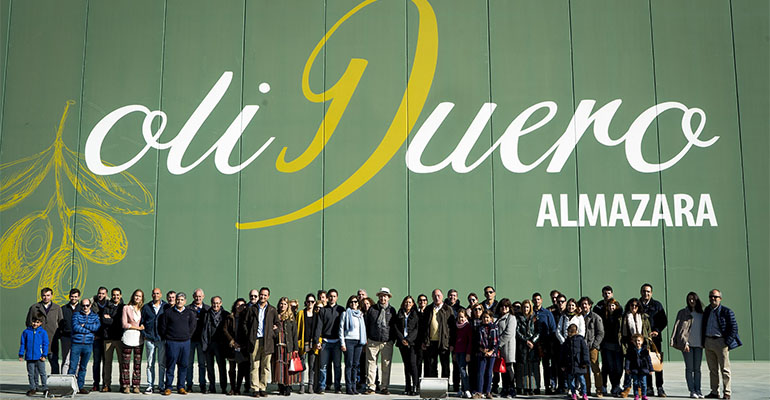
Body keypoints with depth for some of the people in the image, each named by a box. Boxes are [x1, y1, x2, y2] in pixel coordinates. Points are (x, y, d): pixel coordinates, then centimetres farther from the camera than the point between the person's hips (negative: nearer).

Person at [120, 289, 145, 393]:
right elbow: (124, 324, -1)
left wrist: (143, 326, -1)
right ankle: (125, 386, 4)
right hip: (128, 338, -2)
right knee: (125, 364, -2)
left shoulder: (142, 309, 13)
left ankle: (135, 386, 5)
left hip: (139, 339, 2)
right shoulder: (126, 308, 6)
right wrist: (137, 327, -5)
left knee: (138, 364, 0)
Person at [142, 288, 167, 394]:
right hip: (149, 339, 1)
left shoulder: (166, 307, 5)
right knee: (150, 363, 4)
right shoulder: (146, 307, 8)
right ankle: (150, 385, 8)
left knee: (162, 363, 2)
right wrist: (144, 334, 1)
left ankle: (162, 385, 9)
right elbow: (141, 322, 12)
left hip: (162, 339, -1)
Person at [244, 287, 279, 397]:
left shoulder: (272, 310, 12)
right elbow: (245, 323, 9)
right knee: (254, 366, -2)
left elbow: (277, 324, 16)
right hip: (254, 341, -1)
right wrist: (249, 335, -1)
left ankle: (262, 388, 7)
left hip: (267, 341, 1)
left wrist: (273, 334, 2)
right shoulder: (251, 309, 11)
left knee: (265, 366, 1)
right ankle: (255, 389, 0)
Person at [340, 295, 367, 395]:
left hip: (359, 341, 4)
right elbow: (341, 329, 0)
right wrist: (342, 343, -8)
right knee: (349, 364, -6)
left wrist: (364, 342, 11)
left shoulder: (361, 314, 17)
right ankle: (348, 387, -5)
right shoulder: (345, 314, 4)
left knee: (355, 364, 3)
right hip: (349, 341, -4)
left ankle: (354, 386, 7)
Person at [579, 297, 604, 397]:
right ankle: (586, 390, 12)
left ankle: (599, 391, -3)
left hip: (592, 347, -4)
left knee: (595, 368, -7)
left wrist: (594, 345, -9)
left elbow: (601, 333, 0)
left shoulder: (596, 317, 2)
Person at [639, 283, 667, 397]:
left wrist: (657, 331, -6)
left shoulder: (657, 305, 9)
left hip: (655, 337, 0)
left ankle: (660, 388, 3)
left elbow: (664, 321, 8)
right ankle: (648, 388, 4)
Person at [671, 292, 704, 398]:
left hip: (698, 344, 4)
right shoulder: (683, 313, 0)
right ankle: (692, 391, 1)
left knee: (697, 369, 6)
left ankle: (698, 390, 10)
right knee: (689, 368, -1)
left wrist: (704, 342, 7)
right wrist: (684, 342, -14)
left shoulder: (701, 313, 12)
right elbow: (680, 328, -5)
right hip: (687, 343, -4)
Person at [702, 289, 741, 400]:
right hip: (708, 342, 5)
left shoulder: (726, 312, -5)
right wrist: (703, 342, 10)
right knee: (712, 369, 9)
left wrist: (726, 343, -12)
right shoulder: (707, 311, 12)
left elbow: (734, 328, -6)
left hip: (720, 342, -5)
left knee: (724, 369, -1)